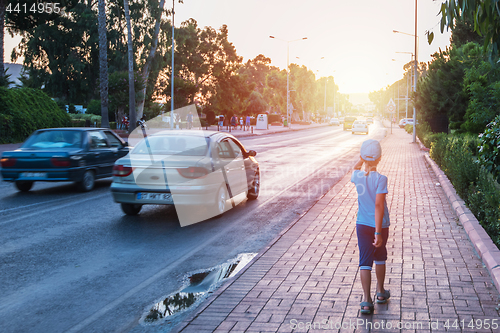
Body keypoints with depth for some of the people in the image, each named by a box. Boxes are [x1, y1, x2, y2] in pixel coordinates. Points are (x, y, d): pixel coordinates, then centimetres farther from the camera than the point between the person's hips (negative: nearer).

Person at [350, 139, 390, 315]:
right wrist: (378, 232, -22)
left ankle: (367, 300, -5)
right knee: (380, 258, 20)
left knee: (365, 261, 2)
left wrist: (362, 159, 11)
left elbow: (355, 168, 23)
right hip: (380, 224, -2)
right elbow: (379, 205, -22)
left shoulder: (357, 176, -5)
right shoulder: (381, 179, -18)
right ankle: (380, 292, 36)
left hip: (362, 224, 2)